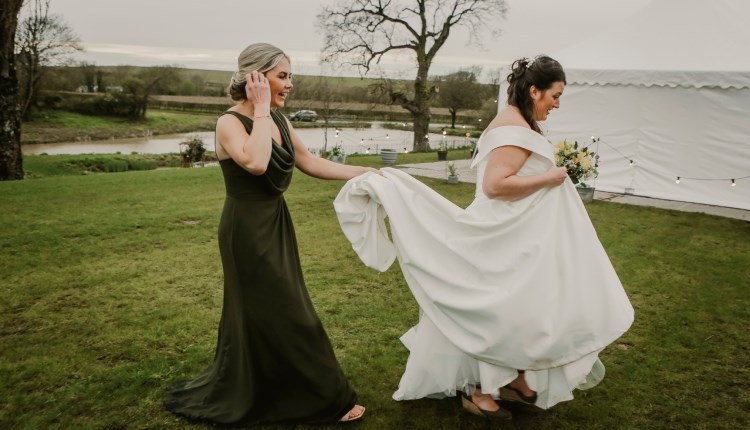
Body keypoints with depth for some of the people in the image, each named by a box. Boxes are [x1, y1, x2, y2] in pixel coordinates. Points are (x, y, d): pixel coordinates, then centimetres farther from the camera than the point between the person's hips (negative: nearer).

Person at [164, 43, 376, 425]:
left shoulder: (278, 119, 6)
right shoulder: (230, 123, -17)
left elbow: (310, 163, 13)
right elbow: (256, 163, -37)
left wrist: (362, 173, 12)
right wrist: (261, 109, -25)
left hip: (276, 225, 9)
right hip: (248, 230, -9)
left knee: (267, 316, 18)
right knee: (283, 316, 1)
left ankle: (237, 397, 36)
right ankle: (327, 401, 15)